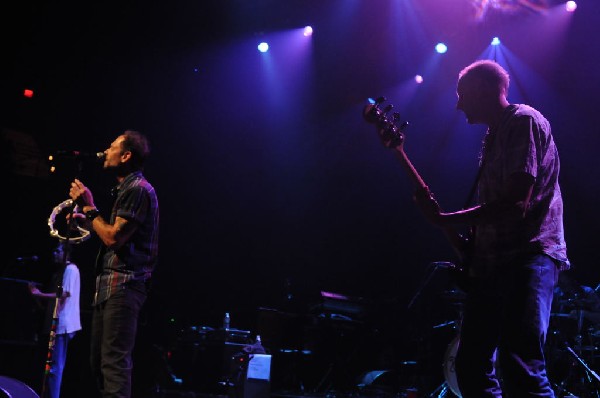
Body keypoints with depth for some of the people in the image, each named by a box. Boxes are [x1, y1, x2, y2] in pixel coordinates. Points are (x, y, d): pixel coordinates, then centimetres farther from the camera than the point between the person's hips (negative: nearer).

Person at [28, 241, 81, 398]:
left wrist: (39, 294, -15)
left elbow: (64, 295, -17)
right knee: (55, 365, 10)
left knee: (55, 366, -12)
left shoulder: (70, 269, -8)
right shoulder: (63, 271, 22)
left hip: (63, 323, -10)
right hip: (59, 322, 10)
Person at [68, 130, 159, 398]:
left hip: (123, 285, -11)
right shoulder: (125, 190, 22)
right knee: (99, 362, 13)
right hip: (109, 285, 11)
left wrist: (88, 207, -8)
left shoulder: (138, 189, -11)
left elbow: (113, 237, -18)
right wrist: (87, 220, 16)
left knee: (114, 361, -15)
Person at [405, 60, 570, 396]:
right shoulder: (494, 135, 21)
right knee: (472, 365, 11)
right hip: (491, 260, 10)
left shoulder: (523, 121, -8)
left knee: (520, 369, -20)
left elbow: (515, 204, -18)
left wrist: (445, 220, -14)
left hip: (528, 255, -10)